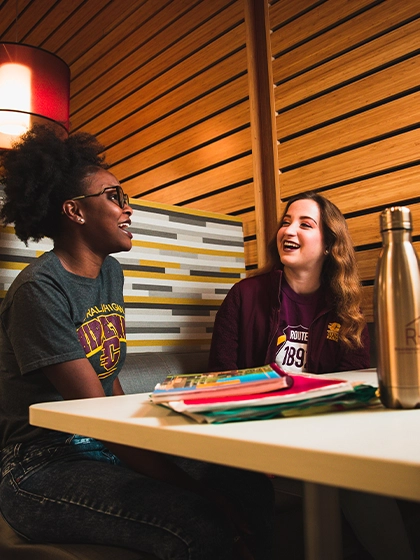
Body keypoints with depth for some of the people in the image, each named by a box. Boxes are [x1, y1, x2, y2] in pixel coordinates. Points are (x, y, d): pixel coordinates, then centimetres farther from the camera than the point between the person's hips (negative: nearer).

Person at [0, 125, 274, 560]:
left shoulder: (110, 273, 10)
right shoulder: (40, 291, -16)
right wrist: (192, 487, -20)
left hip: (109, 446, 7)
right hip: (41, 468, -7)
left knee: (250, 489, -10)